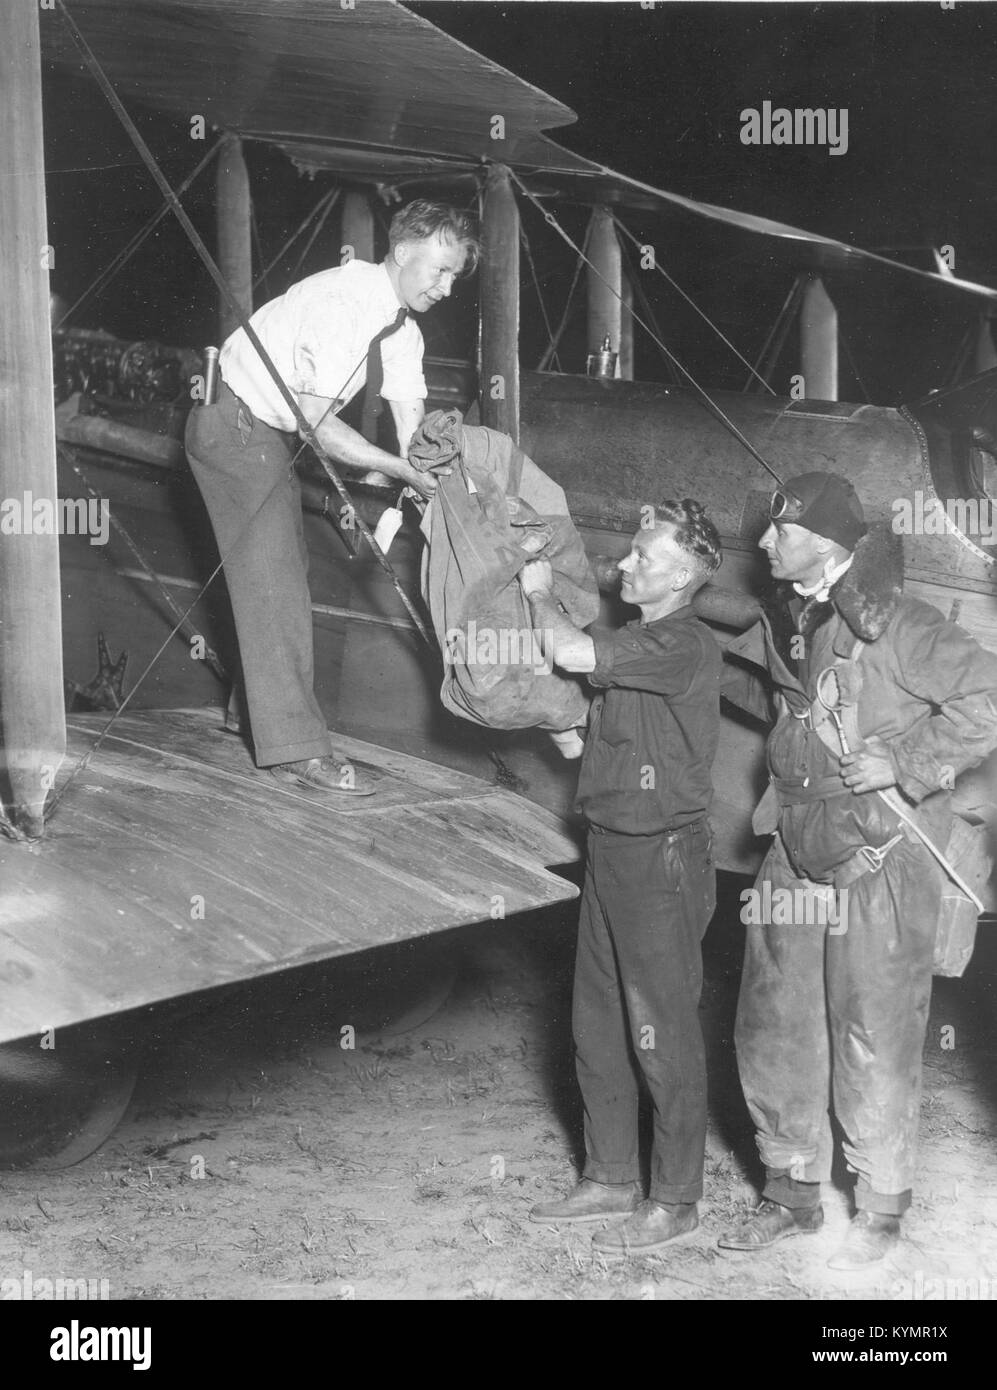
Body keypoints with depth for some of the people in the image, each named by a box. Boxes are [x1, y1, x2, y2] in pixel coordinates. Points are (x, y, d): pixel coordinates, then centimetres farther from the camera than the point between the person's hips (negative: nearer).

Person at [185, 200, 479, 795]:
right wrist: (402, 469, -31)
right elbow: (318, 421, -31)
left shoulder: (403, 328, 1)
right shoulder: (343, 303, -28)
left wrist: (431, 488, -18)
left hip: (275, 430, 10)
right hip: (234, 424, -10)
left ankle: (271, 711, 25)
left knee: (288, 572, 13)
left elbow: (412, 422, -3)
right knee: (272, 575, -13)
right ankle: (296, 747, -13)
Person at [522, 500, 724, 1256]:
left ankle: (675, 1201, 13)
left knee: (664, 1037, 0)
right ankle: (611, 1179, 29)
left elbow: (571, 653, -28)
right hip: (610, 850, 9)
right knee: (597, 1026, 16)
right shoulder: (635, 640, 11)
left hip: (663, 859, -9)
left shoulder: (685, 645, -18)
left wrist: (540, 592, -9)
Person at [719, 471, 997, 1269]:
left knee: (875, 1043, 2)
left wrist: (904, 760, -22)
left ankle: (881, 1210, 20)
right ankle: (793, 1194, 29)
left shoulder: (894, 625, -16)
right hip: (798, 856, 7)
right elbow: (737, 678, 28)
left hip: (881, 865, -7)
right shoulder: (786, 626, 8)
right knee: (774, 1030, 12)